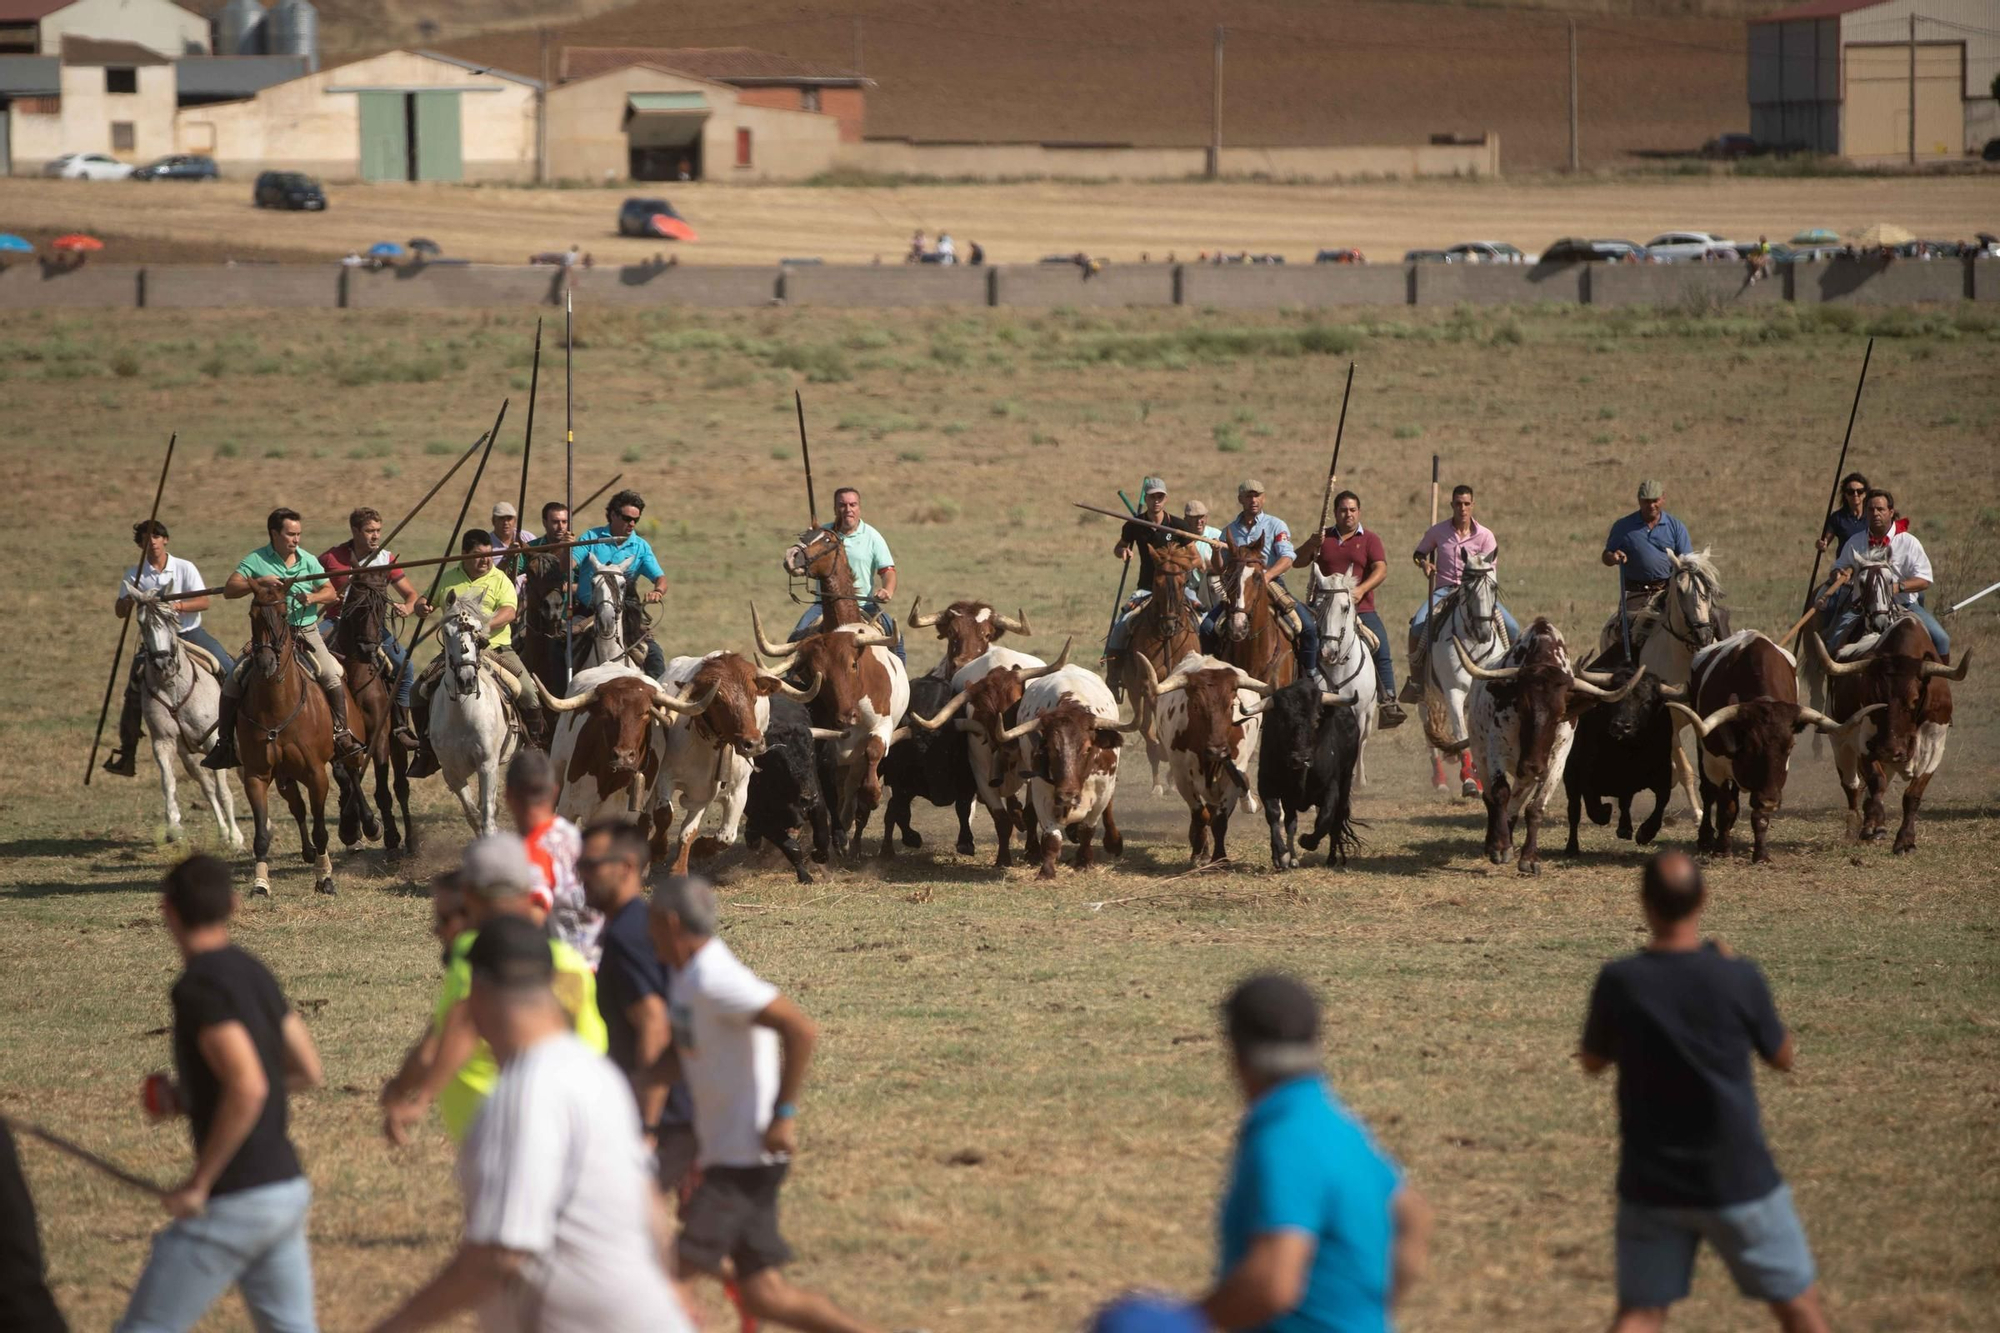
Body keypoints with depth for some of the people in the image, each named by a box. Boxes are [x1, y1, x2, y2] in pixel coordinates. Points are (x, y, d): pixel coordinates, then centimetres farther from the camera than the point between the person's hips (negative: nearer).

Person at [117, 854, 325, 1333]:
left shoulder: (199, 987, -16)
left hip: (234, 1203, -8)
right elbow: (308, 1070, 20)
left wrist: (199, 1182, -19)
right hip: (287, 1190, 8)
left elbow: (248, 1088, -26)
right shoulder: (254, 973, 11)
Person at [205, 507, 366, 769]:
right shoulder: (255, 561, -2)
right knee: (233, 680, -14)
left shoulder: (307, 560, 6)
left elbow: (331, 593, 8)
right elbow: (229, 590, -11)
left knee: (333, 675, -22)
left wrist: (313, 597, -14)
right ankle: (225, 742, -1)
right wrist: (259, 583, -26)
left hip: (306, 632, 1)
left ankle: (342, 732, -7)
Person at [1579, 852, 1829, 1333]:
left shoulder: (1619, 982, -11)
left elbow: (1592, 1062, 7)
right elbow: (1782, 1057, 3)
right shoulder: (1738, 978, -15)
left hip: (1651, 1185, 2)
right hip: (1737, 1184, -2)